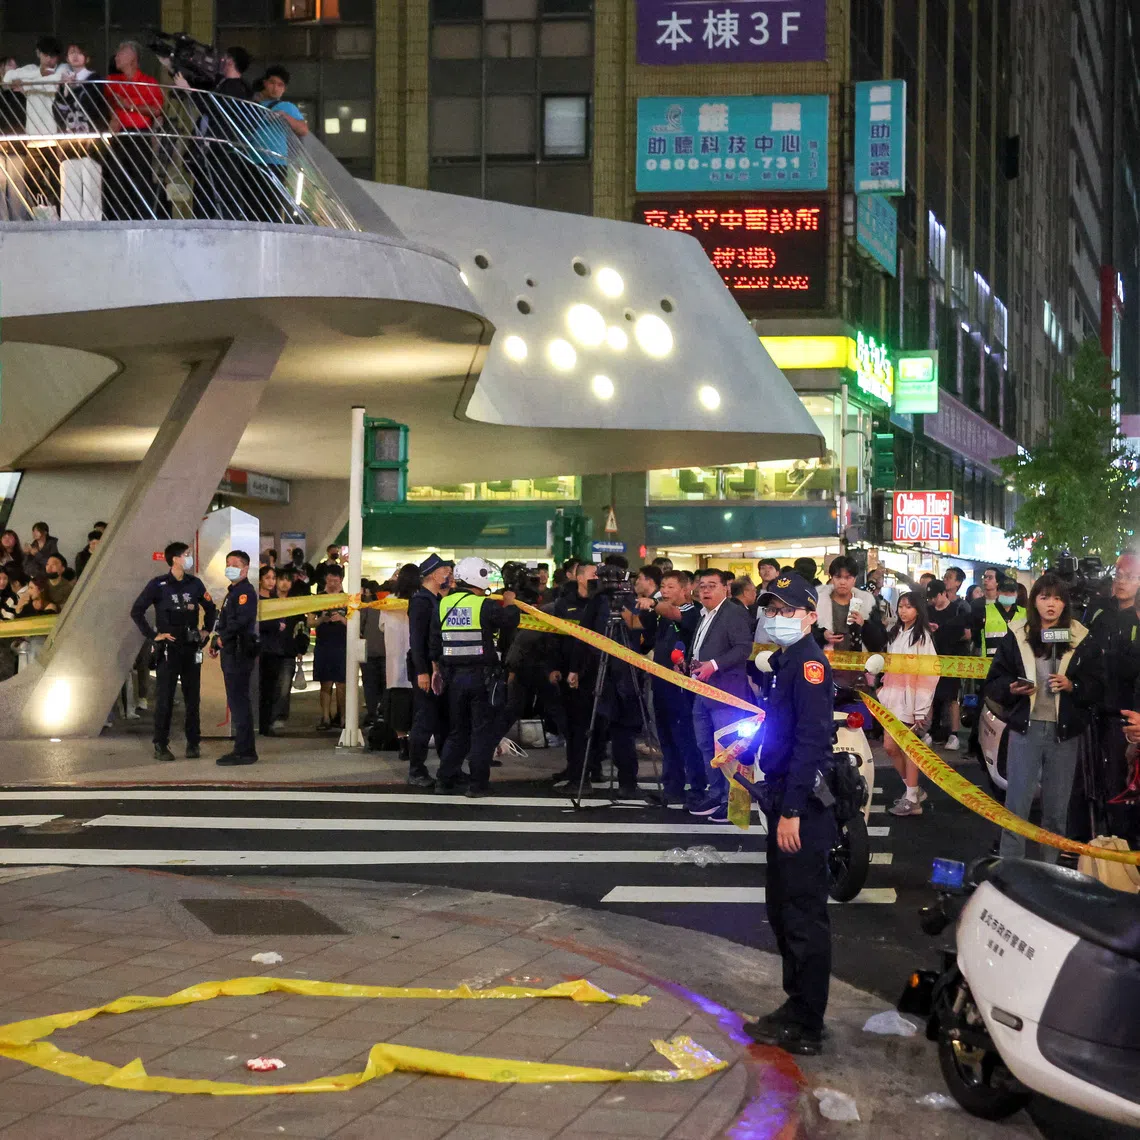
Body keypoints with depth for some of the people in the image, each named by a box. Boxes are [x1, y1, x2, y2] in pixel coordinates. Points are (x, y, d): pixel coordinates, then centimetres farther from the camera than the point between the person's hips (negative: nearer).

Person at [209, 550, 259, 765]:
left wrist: (222, 638, -15)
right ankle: (243, 749, 18)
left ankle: (244, 751, -8)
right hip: (231, 653, 11)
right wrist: (216, 642, 14)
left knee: (239, 701, -10)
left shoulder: (245, 592, -12)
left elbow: (242, 620, -25)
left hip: (240, 652, -11)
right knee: (237, 702, 13)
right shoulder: (233, 592, 21)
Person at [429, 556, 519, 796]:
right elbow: (509, 621, -9)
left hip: (453, 675, 5)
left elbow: (434, 642, 9)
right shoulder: (484, 606, -12)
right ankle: (478, 783, 0)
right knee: (483, 729, 3)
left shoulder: (442, 605, 4)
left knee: (457, 730, 17)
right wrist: (509, 604, 10)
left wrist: (437, 669, 19)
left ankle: (445, 779, 15)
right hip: (480, 675, -5)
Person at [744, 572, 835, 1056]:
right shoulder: (784, 659, 14)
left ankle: (805, 1028, 3)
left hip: (803, 806, -10)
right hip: (784, 801, 10)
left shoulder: (808, 662, -16)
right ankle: (796, 1005, 30)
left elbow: (811, 739, -23)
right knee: (781, 908, 18)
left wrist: (792, 810, -26)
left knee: (803, 916, -4)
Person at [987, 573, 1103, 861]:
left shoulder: (1083, 641, 2)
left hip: (1064, 732, 1)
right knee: (1017, 805, 1)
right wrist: (1011, 689, -15)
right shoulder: (1016, 637, 2)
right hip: (1025, 729, -1)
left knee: (1057, 808, 9)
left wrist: (1072, 686, -14)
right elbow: (993, 683, 5)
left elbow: (1098, 689, 3)